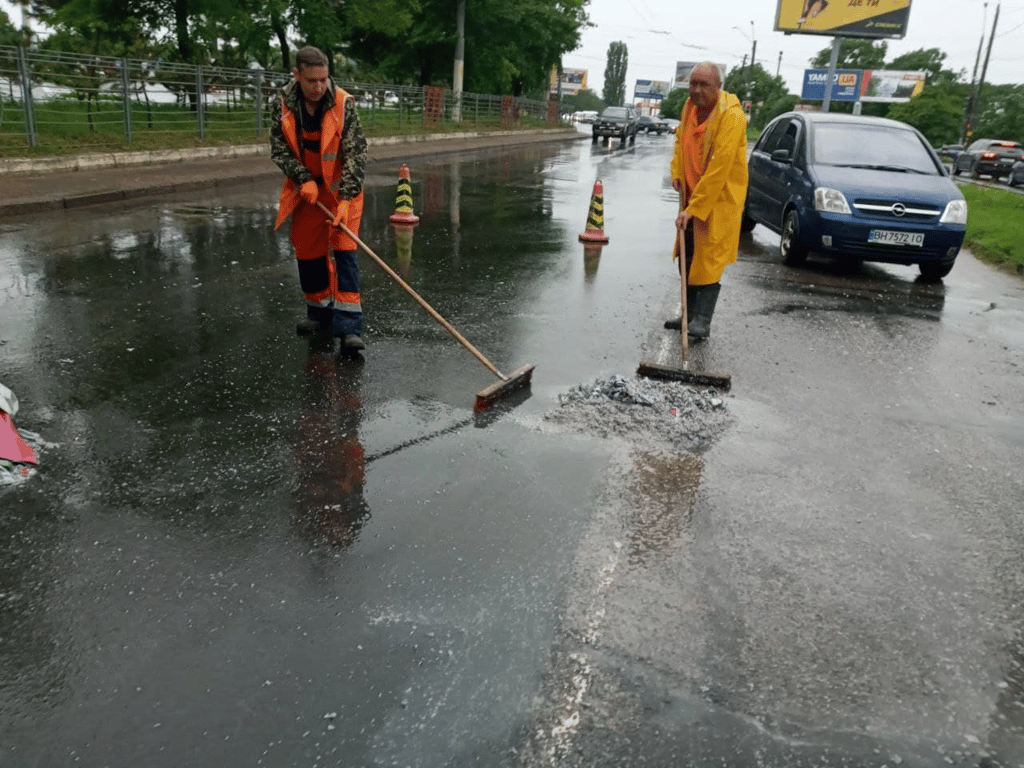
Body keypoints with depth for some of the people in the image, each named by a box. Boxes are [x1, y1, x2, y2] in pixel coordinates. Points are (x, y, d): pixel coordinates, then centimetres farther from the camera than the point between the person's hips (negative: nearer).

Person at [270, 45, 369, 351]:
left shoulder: (344, 104, -17)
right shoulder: (282, 105, -9)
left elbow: (356, 153, -18)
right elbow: (279, 149, -4)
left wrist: (345, 199, -26)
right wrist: (304, 179, -19)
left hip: (342, 187, -3)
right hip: (305, 188, 4)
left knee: (343, 251, -13)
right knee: (307, 252, 10)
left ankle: (349, 327, -14)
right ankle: (320, 314, 29)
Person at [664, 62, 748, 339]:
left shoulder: (731, 116, -21)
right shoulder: (690, 107, 3)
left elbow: (719, 168, -26)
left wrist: (693, 208, -28)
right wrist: (677, 173, 4)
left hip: (720, 199, -8)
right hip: (693, 195, 8)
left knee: (709, 259, -9)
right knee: (687, 259, 11)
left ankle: (702, 321, -4)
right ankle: (689, 314, 22)